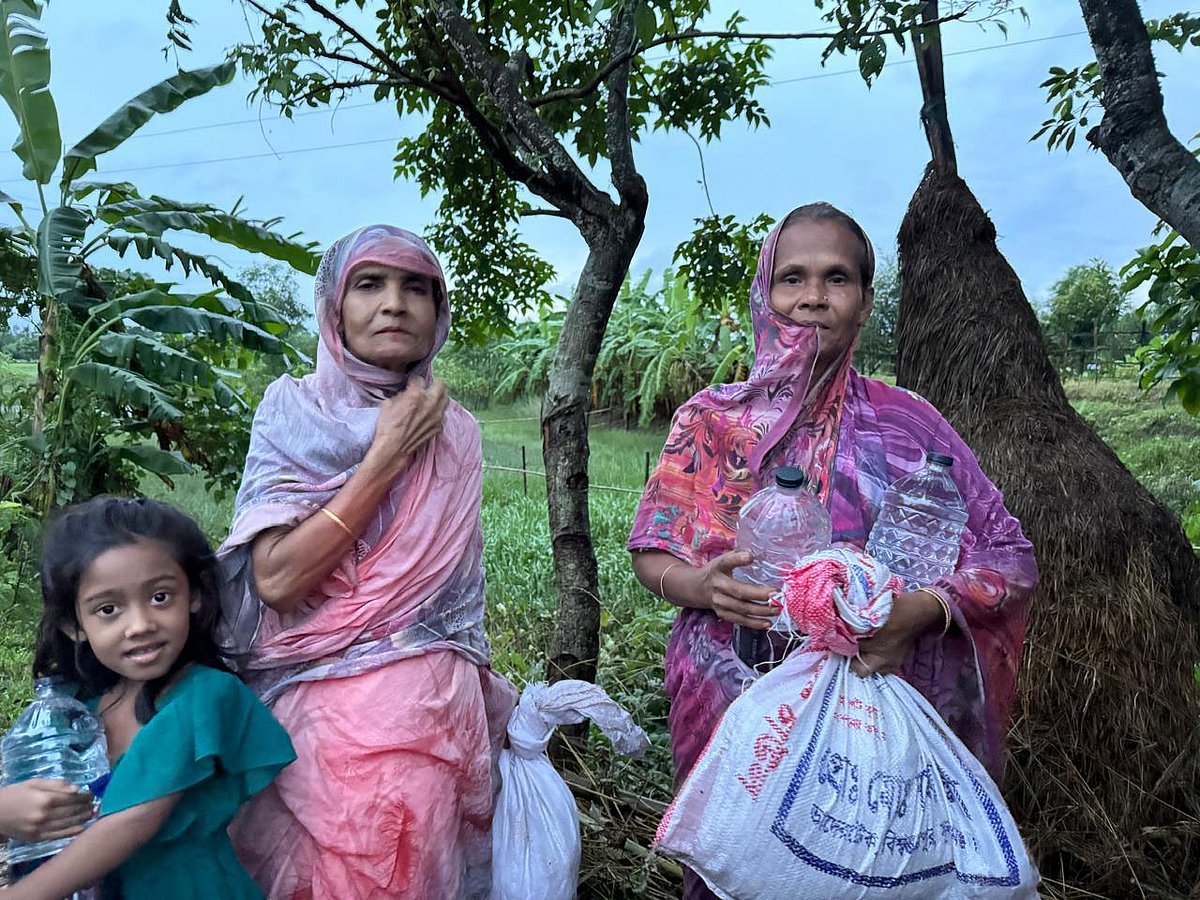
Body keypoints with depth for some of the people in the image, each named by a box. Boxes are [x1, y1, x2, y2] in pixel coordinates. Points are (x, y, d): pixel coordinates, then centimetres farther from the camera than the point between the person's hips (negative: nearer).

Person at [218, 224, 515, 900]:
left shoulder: (454, 431, 3)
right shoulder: (292, 410, -3)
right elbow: (275, 579, -15)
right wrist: (386, 457, -14)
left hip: (422, 700, 1)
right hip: (312, 698, -1)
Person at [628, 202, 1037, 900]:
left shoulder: (907, 422, -2)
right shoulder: (710, 419, 0)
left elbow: (1011, 559, -2)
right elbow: (652, 554, 3)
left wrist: (921, 610, -20)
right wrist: (699, 585, -19)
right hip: (733, 701, 1)